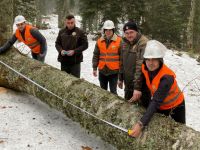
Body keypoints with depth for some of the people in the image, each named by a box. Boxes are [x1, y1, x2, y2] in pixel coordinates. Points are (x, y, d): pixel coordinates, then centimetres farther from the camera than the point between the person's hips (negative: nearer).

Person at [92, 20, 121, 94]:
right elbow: (96, 55, 9)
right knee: (103, 90, 17)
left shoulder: (119, 41, -7)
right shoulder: (99, 41, 4)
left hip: (114, 71, -4)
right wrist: (94, 68, 7)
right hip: (102, 71, 4)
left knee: (113, 91, -1)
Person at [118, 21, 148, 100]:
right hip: (128, 82, 7)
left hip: (141, 84, -7)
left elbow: (141, 67, -26)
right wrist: (120, 78, 16)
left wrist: (137, 87, -28)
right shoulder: (124, 42, 4)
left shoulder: (143, 43, -22)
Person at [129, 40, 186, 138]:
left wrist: (141, 124, -50)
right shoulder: (144, 68, -21)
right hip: (160, 106, 5)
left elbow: (156, 101, -44)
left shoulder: (167, 77, -38)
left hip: (175, 105, -4)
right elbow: (145, 88, -8)